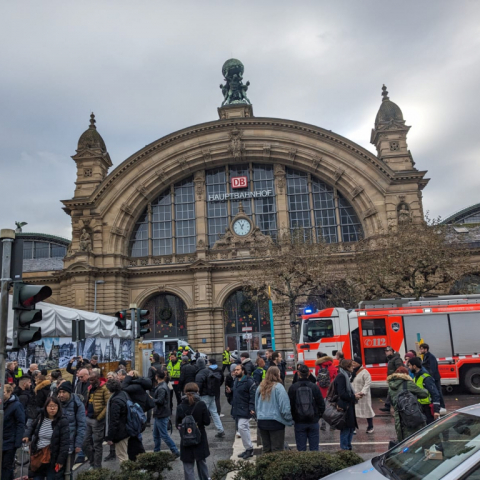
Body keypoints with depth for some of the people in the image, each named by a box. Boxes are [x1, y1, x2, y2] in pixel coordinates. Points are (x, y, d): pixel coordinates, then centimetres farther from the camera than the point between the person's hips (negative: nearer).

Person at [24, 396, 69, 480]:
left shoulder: (63, 421, -13)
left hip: (53, 458, -5)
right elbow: (33, 427, 26)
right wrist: (27, 435, 6)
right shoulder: (40, 417, 4)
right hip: (38, 456, 5)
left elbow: (65, 443, -14)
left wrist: (61, 460, -17)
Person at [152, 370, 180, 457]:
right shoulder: (164, 386, 10)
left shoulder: (161, 388, -21)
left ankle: (175, 452, 1)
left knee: (164, 435, -3)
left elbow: (160, 401, -27)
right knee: (156, 435, 18)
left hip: (161, 415, -10)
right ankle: (156, 452, 28)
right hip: (158, 414, 10)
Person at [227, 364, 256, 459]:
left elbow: (253, 395, -16)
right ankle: (248, 450, 21)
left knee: (242, 427, -16)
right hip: (237, 410, 9)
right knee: (244, 429, 13)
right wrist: (230, 392, 6)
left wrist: (252, 408, -23)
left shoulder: (249, 381, -12)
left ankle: (249, 448, -4)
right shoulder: (236, 381, 16)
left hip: (245, 410, -9)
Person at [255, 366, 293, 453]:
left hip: (261, 421, 6)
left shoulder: (260, 387, 5)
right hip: (275, 422, -5)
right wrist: (290, 420, -1)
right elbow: (284, 406, -14)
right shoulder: (278, 387, -13)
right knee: (277, 448, 2)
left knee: (266, 447, 16)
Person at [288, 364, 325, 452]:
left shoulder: (292, 388, -7)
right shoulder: (314, 387, -6)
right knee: (314, 448, 10)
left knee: (301, 449, 7)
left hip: (299, 422, 0)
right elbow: (321, 404, -2)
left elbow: (290, 405, -4)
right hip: (313, 421, 1)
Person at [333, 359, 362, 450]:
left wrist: (355, 394, 7)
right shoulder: (341, 377, -17)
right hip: (345, 407, -10)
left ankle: (348, 448, 25)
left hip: (348, 407, 10)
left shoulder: (345, 376, 14)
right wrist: (354, 397, -11)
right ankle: (345, 449, 6)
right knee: (346, 429, -3)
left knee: (351, 428, 15)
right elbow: (342, 394, -21)